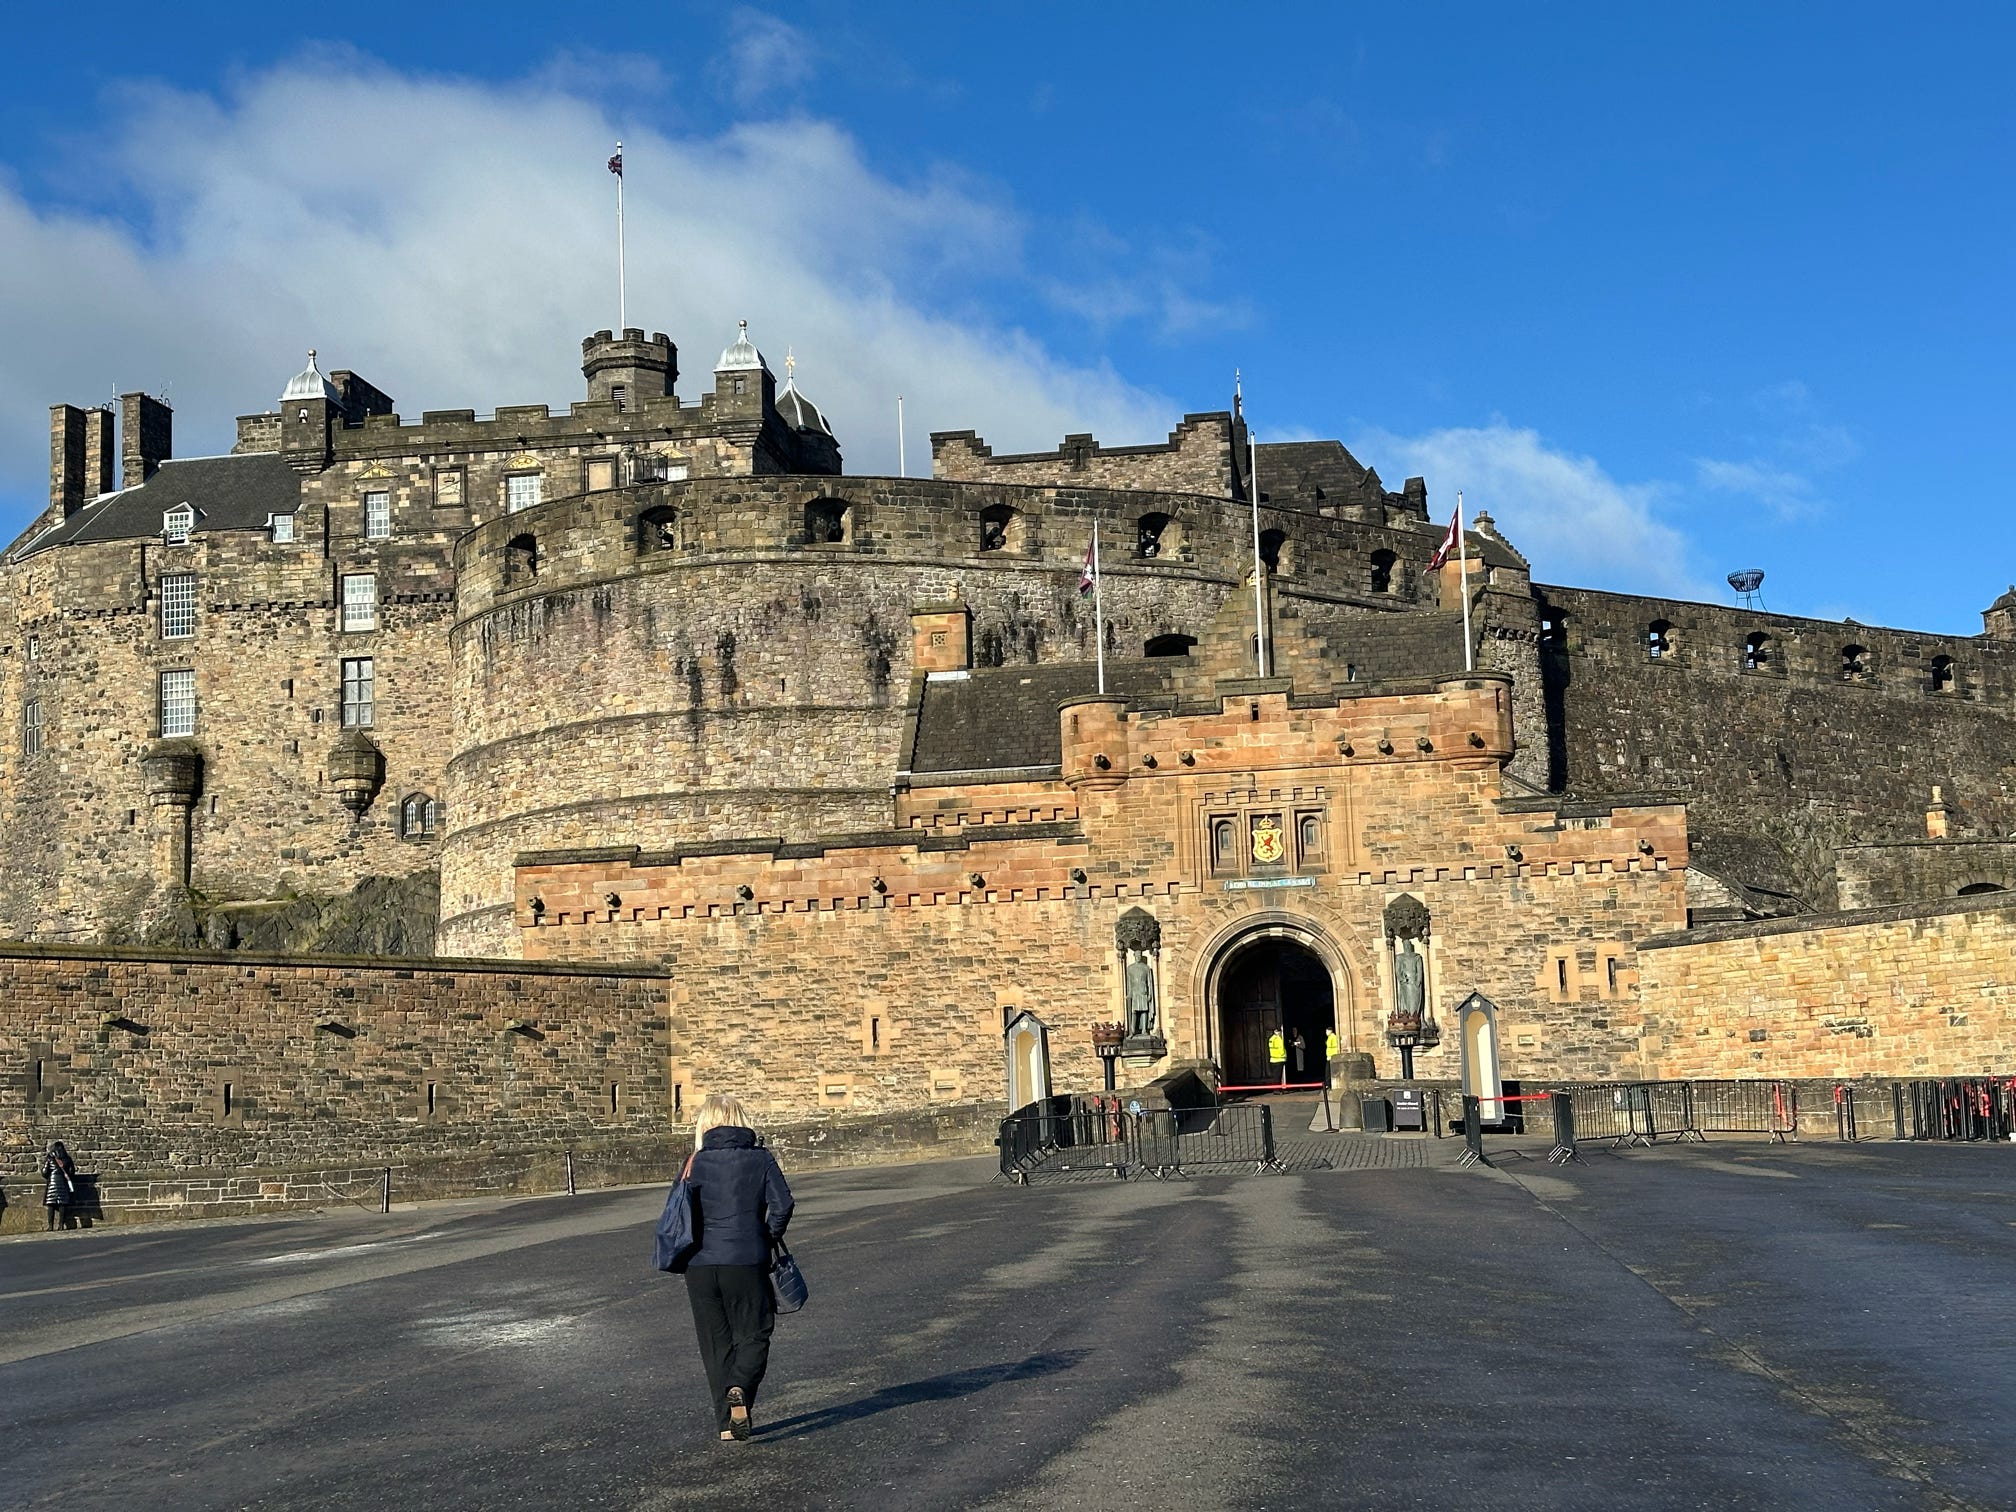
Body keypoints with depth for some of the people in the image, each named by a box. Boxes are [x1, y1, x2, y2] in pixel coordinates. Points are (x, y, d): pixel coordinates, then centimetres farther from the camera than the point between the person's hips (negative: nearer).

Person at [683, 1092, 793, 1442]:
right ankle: (739, 1389, -19)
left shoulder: (697, 1162, 2)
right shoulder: (760, 1159, 1)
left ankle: (727, 1420, 11)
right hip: (747, 1262, -1)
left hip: (700, 1264, 2)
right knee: (753, 1334, 10)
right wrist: (768, 1240, 7)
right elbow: (781, 1205, -8)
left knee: (715, 1343, 12)